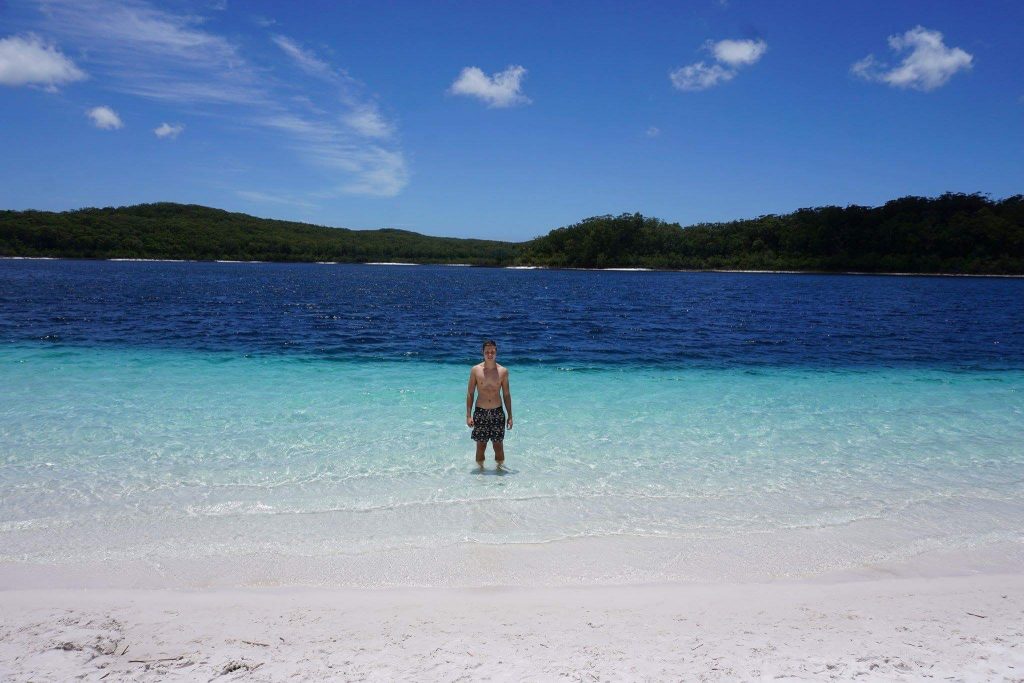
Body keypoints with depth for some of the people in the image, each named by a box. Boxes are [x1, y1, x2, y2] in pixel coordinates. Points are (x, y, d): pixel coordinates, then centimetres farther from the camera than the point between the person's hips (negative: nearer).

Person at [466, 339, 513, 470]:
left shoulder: (503, 371, 1)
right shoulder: (475, 370, -2)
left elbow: (506, 394, 6)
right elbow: (470, 393, 1)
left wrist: (510, 416, 4)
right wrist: (468, 415, -5)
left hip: (497, 412, 1)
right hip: (480, 412, 0)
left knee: (498, 445, 3)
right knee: (481, 446, 5)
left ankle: (500, 468, 18)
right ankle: (480, 469, 20)